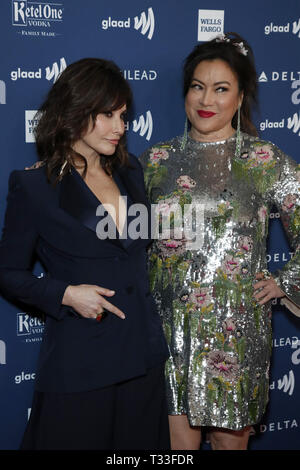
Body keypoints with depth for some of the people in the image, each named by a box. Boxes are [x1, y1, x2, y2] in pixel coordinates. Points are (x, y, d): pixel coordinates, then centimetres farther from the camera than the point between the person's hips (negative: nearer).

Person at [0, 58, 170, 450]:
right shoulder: (33, 187, -8)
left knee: (141, 444, 15)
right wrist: (66, 294, -16)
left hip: (142, 357, 5)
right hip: (78, 364, -5)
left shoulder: (130, 171, 8)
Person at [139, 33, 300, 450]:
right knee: (177, 438, 7)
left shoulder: (265, 160, -2)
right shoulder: (156, 161, 6)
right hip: (169, 323, 2)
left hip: (237, 327, -2)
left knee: (231, 437, 9)